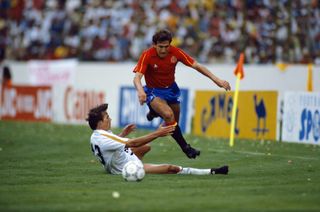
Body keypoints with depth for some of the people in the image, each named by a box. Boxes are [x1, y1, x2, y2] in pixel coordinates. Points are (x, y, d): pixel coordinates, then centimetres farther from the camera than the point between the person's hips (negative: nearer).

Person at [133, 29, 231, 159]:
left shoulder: (175, 52, -17)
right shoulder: (147, 55, -25)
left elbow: (196, 66, -14)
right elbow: (137, 78, -33)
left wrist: (216, 79, -23)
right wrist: (140, 91, -56)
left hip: (171, 89, 5)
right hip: (154, 91, -5)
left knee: (175, 122, 16)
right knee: (168, 115, -30)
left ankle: (155, 112, 49)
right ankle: (185, 148, -21)